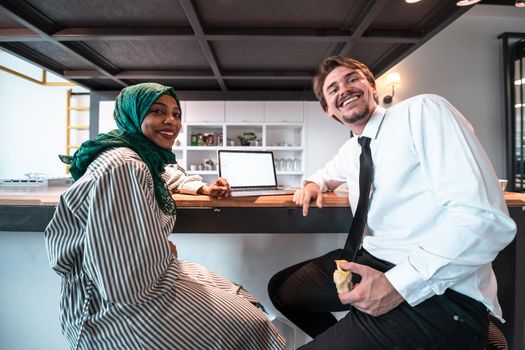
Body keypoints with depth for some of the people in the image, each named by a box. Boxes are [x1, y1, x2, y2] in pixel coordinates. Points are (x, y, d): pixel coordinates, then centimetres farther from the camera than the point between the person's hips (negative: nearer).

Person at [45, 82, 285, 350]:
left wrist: (203, 188, 10)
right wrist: (168, 252, -9)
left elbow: (173, 178, 29)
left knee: (241, 304, 16)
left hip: (138, 282, 9)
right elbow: (129, 281, -30)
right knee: (251, 325, -2)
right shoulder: (123, 165, -27)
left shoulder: (148, 158, 3)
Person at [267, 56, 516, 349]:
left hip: (439, 290, -7)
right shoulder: (350, 150, 11)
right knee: (281, 288, 13)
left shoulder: (423, 111, -11)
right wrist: (313, 184, 11)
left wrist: (398, 284, -25)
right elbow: (328, 173, 35)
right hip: (370, 261, 8)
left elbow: (486, 219, -21)